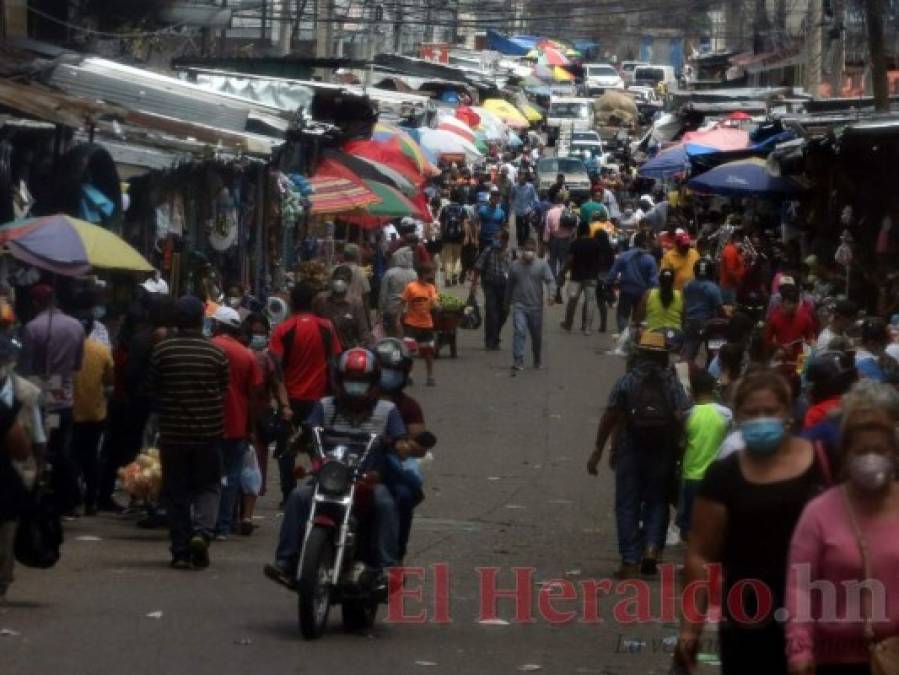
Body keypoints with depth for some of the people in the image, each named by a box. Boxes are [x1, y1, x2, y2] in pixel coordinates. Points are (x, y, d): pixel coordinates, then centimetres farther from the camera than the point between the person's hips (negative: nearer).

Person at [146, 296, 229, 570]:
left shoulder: (161, 351, -6)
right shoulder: (217, 354, -5)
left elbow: (152, 391, 3)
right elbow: (224, 392, 4)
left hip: (172, 432, 0)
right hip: (209, 432, 0)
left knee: (176, 492, 8)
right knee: (208, 486, 12)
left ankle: (181, 551, 7)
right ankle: (202, 531, -13)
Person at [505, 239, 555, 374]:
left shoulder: (542, 265, 0)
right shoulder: (515, 266, 5)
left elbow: (550, 281, -8)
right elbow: (510, 286, 15)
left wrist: (551, 294, -28)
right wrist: (507, 303, 22)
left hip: (536, 306, 0)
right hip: (519, 306, 0)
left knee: (537, 336, 12)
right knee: (519, 332, -17)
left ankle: (538, 361, 31)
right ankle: (518, 362, -20)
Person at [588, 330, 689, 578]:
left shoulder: (626, 381, -2)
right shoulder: (672, 383, 0)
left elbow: (609, 418, -6)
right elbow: (682, 419, -11)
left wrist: (598, 451, -1)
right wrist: (678, 446, 0)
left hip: (630, 450, -1)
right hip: (663, 453, 1)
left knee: (628, 504, 6)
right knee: (657, 502, 15)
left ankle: (630, 561, 3)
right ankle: (652, 548, -4)